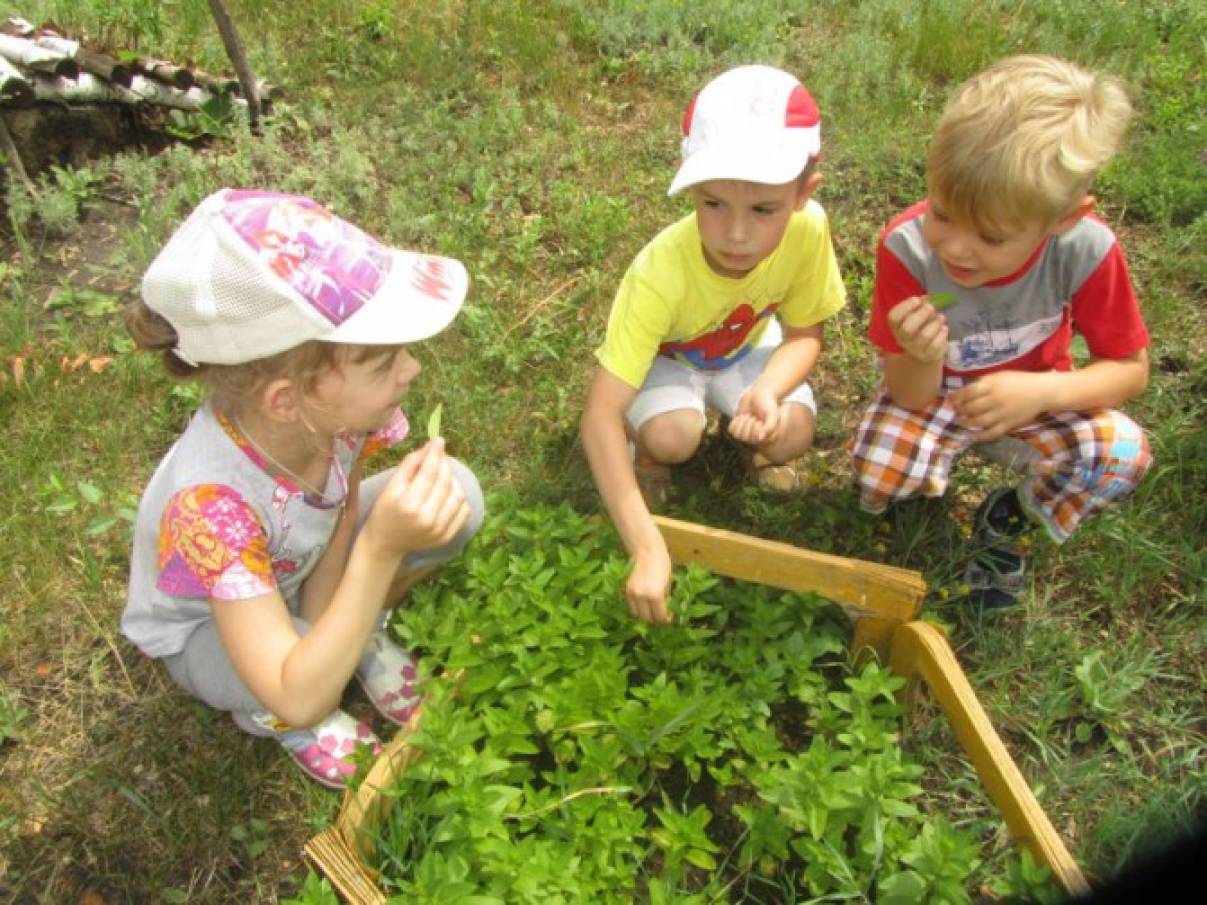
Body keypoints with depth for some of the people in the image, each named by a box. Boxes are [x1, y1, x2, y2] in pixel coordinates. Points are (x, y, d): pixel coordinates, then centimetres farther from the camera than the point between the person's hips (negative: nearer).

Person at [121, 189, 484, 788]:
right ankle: (264, 717, 3)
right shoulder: (211, 503, -43)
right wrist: (383, 549, -55)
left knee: (457, 495, -19)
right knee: (301, 701, -37)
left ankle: (363, 634, 8)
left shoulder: (333, 407, -30)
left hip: (300, 575, 4)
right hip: (205, 627, -4)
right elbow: (300, 698, -45)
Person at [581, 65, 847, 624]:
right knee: (672, 436, -32)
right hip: (666, 355, -3)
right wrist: (648, 549, -50)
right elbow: (600, 416, -43)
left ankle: (753, 446, 14)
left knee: (791, 435, -22)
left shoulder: (808, 228, -31)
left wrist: (767, 391, -38)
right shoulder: (660, 274, -41)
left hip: (746, 346, 3)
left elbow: (805, 335, -13)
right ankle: (646, 457, 5)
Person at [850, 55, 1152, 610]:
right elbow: (909, 395, -19)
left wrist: (1041, 391, -33)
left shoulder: (1086, 249, -26)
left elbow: (1130, 370, -13)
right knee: (877, 476, -28)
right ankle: (947, 458, 10)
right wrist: (922, 359, -45)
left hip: (1029, 397, 1)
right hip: (934, 393, -1)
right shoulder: (907, 246, -28)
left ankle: (1011, 522, 4)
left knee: (1123, 453, -26)